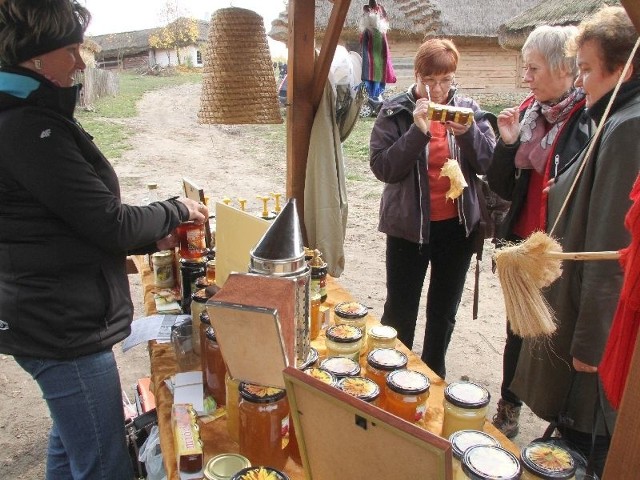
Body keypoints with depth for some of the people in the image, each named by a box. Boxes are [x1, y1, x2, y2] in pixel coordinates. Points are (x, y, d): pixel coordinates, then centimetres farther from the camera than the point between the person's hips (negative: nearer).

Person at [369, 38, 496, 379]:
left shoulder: (468, 110, 1)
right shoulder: (396, 112, -6)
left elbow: (490, 163, -4)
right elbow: (381, 167, -16)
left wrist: (467, 131, -20)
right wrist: (418, 130, -25)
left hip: (458, 226, 3)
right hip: (408, 226, -3)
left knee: (444, 310, 17)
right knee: (400, 309, 6)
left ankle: (433, 373, 38)